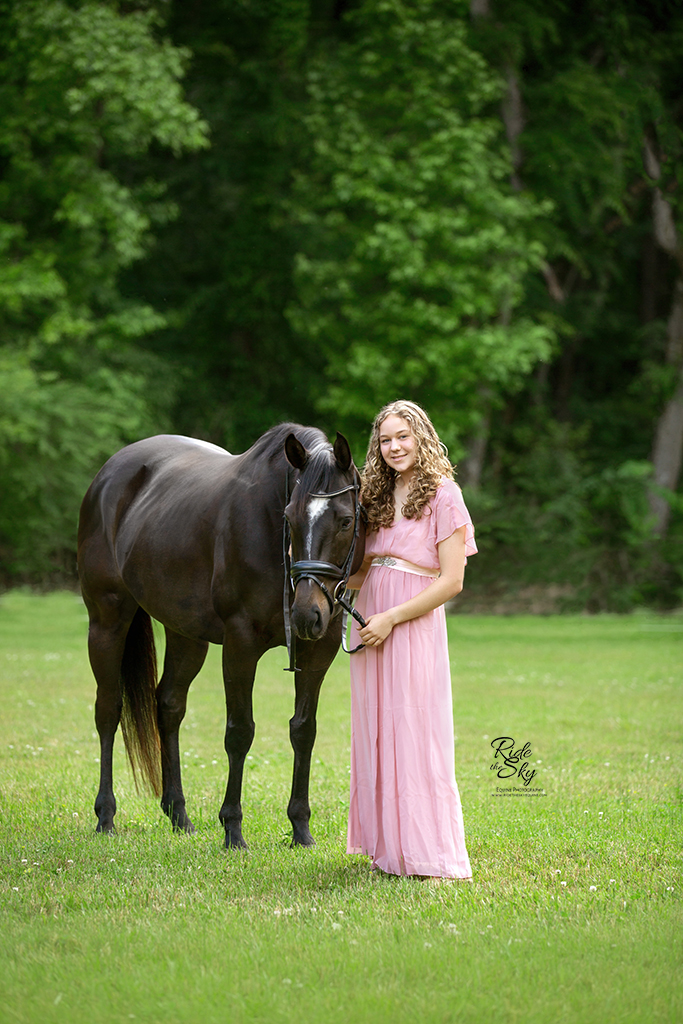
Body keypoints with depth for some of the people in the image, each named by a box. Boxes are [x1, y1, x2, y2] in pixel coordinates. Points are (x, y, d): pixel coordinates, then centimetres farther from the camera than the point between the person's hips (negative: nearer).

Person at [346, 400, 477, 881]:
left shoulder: (443, 495, -6)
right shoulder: (380, 498, 15)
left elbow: (452, 581, -12)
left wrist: (392, 618, -16)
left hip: (414, 626, -7)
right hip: (371, 625, 7)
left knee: (415, 735, -7)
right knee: (375, 735, 7)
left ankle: (432, 858, -2)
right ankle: (389, 847, 15)